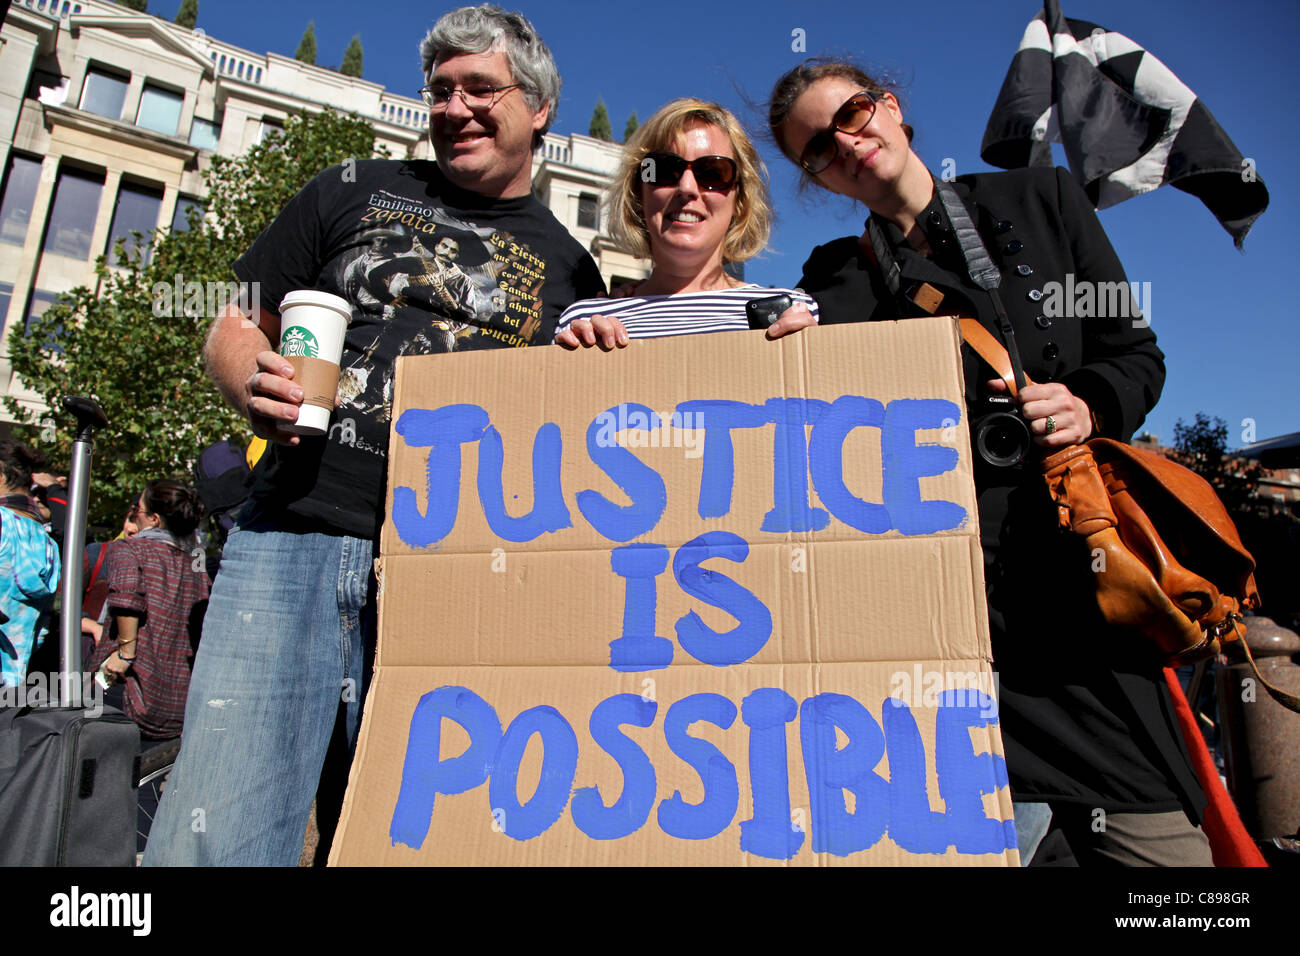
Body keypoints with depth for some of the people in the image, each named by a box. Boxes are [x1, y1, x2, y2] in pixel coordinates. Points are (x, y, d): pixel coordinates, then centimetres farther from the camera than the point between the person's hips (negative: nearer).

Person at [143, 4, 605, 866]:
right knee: (212, 837, -5)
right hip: (291, 538, 1)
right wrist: (254, 384, -6)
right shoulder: (356, 193, 16)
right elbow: (235, 327, 16)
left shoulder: (570, 269, 15)